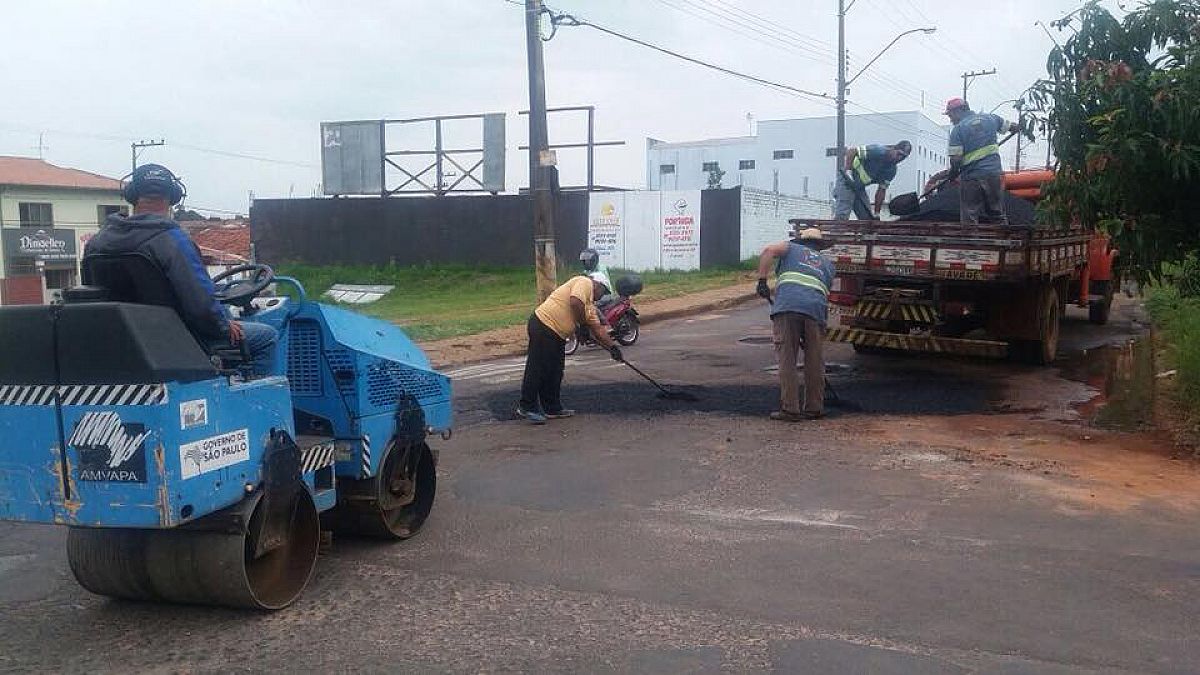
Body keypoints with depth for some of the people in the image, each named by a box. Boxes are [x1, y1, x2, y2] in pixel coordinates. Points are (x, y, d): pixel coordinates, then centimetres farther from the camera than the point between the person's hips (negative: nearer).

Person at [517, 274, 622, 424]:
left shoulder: (590, 306, 24)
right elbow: (575, 302, -21)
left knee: (554, 373, 13)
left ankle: (552, 408, 22)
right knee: (537, 369, -5)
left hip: (556, 335, 10)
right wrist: (583, 323, -7)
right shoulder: (585, 282, -4)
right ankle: (526, 407, 1)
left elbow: (598, 330, 23)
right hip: (543, 327, -10)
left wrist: (612, 347, 16)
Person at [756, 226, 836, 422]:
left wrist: (762, 281, 3)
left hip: (787, 307, -3)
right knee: (815, 362, 11)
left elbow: (768, 251, 4)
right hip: (816, 310, 3)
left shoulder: (792, 248, 24)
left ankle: (790, 409, -2)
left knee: (787, 360, 0)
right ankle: (814, 408, 18)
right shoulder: (828, 264, 33)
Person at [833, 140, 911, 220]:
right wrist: (848, 171, -29)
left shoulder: (892, 170, 2)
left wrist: (876, 213, 3)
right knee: (841, 216, -19)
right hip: (846, 182, -8)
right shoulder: (878, 151, -20)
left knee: (867, 218, 5)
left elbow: (881, 190, 7)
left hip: (860, 189, 8)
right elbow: (851, 151, -22)